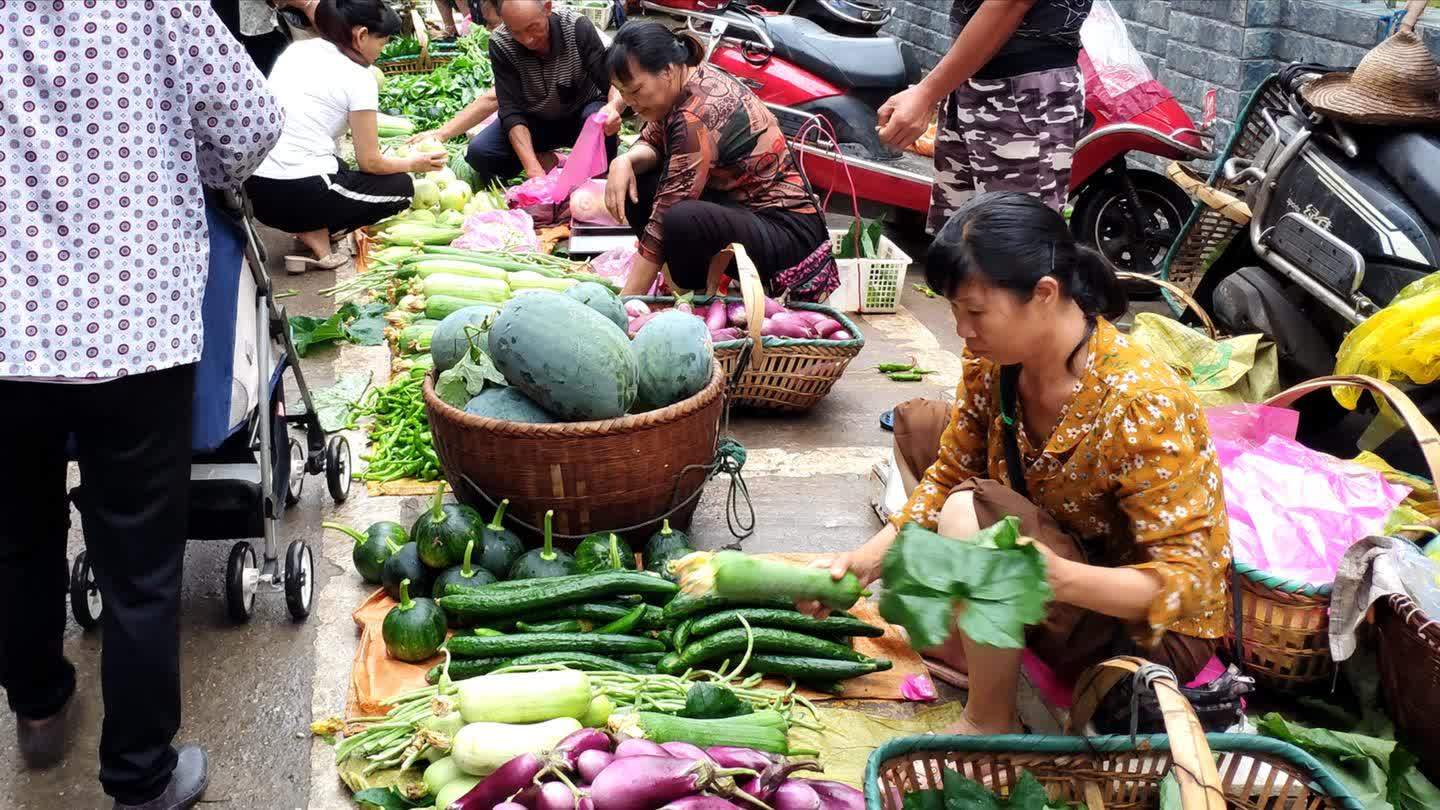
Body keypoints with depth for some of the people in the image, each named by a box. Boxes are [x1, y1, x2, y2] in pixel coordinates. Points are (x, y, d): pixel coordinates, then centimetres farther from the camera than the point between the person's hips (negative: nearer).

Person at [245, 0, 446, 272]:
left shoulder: (297, 49, 11)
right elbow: (369, 162, -2)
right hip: (298, 195, -7)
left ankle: (309, 224, 9)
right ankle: (315, 232, 0)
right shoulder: (358, 78, -7)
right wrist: (414, 163, 17)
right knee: (401, 187, 15)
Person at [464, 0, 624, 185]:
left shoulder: (578, 28, -24)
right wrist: (534, 169, -38)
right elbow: (511, 110, -24)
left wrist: (613, 107, -48)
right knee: (478, 153, -22)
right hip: (534, 119, 1)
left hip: (581, 113, -1)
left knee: (604, 126, -36)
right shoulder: (500, 44, -21)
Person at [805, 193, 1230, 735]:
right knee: (918, 425, 6)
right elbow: (947, 477, 0)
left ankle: (990, 723, -10)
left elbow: (1186, 578, -31)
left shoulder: (1140, 406, -32)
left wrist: (1059, 578, -48)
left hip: (1155, 630, -8)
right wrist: (866, 560, -15)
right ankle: (966, 644, 5)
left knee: (972, 512, -32)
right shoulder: (994, 361, -11)